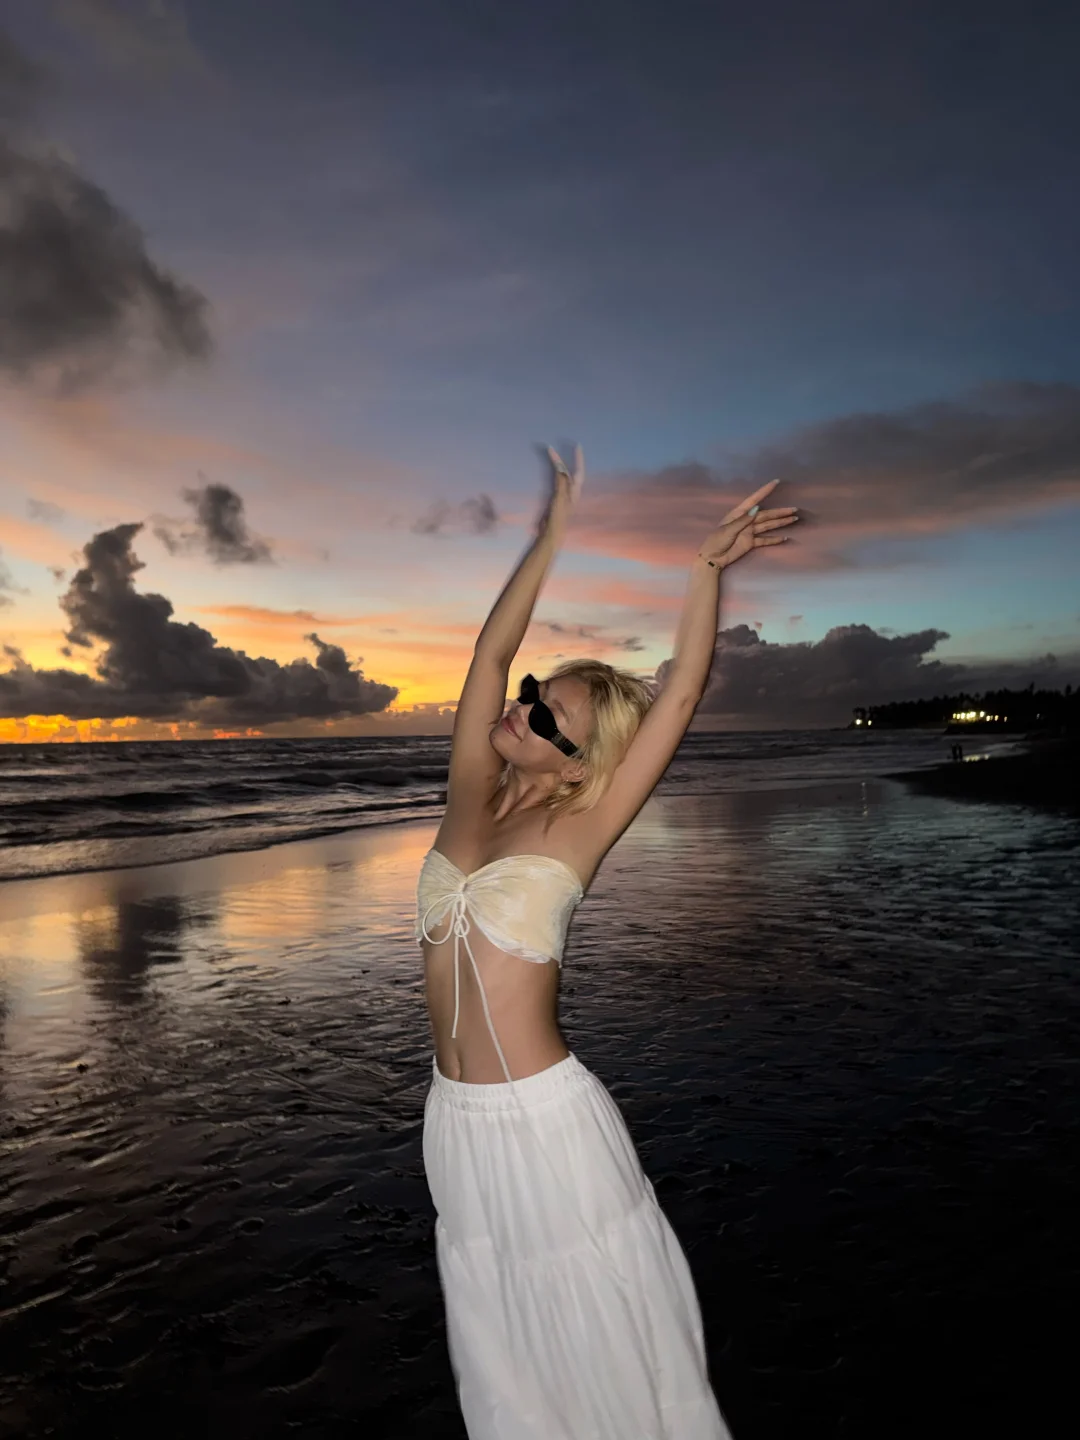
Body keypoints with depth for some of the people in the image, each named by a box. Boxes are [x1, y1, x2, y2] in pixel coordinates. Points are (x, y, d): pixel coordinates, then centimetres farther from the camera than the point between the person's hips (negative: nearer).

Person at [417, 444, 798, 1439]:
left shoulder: (575, 829, -11)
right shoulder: (471, 800, 1)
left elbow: (682, 696, -16)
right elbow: (491, 653, 0)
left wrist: (708, 567, -17)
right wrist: (555, 534, 0)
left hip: (545, 1120, -5)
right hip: (458, 1119, 5)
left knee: (595, 1337, 15)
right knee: (500, 1351, 22)